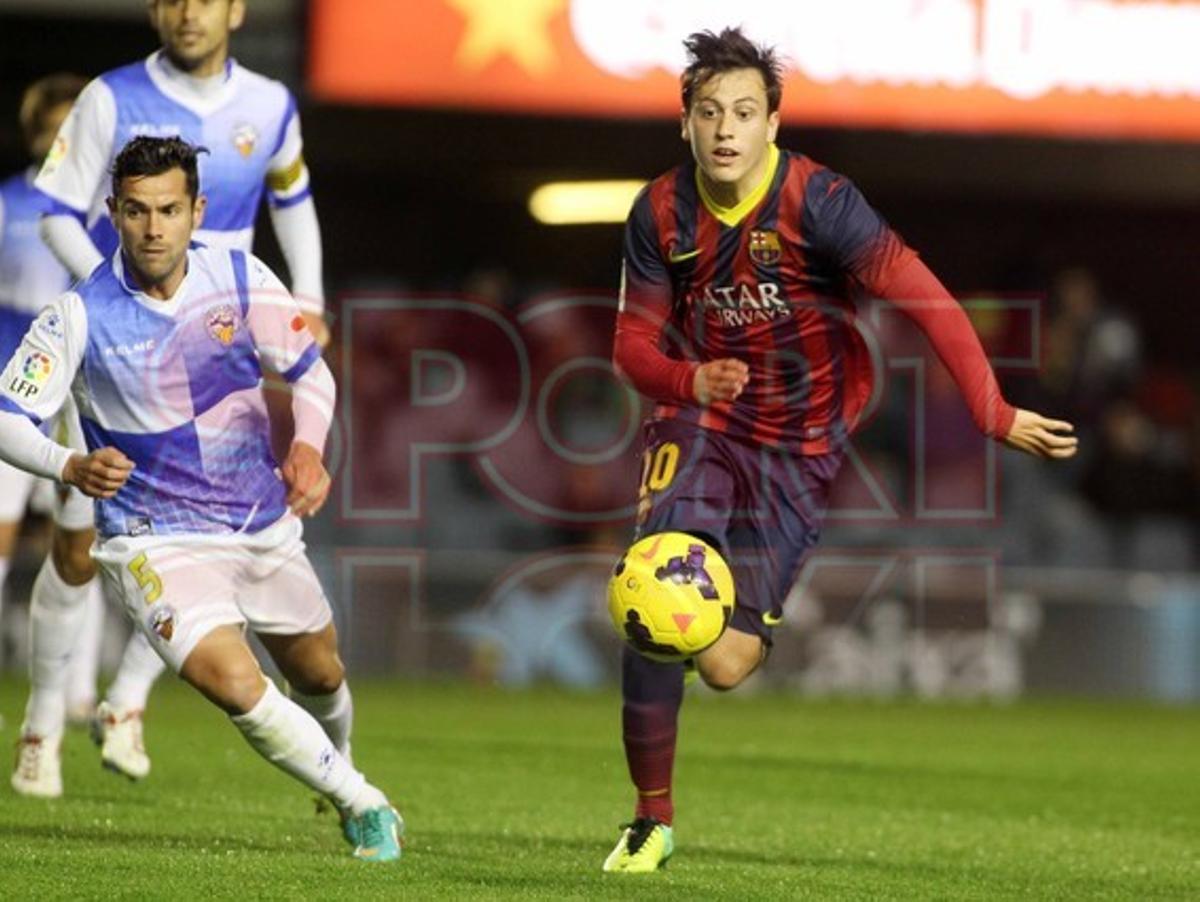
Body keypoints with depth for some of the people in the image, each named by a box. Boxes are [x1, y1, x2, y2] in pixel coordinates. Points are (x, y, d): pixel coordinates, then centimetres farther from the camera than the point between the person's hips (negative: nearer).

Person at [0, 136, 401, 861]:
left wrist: (309, 447, -15)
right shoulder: (82, 315, -16)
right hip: (156, 542, -4)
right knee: (236, 685, -25)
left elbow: (311, 372, 5)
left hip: (265, 527, 4)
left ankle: (340, 770, 55)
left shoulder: (243, 279, -7)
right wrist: (72, 467, -35)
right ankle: (364, 804, -6)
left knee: (320, 676, 20)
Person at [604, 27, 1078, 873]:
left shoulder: (817, 202, -19)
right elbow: (636, 342, 0)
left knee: (725, 662, -10)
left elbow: (927, 300, -20)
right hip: (700, 423, 2)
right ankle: (652, 821, -3)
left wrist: (996, 414, -23)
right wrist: (690, 382, -23)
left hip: (800, 448, -2)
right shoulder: (661, 213, -7)